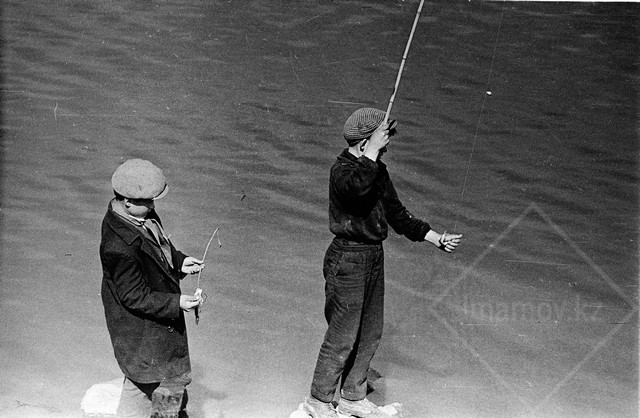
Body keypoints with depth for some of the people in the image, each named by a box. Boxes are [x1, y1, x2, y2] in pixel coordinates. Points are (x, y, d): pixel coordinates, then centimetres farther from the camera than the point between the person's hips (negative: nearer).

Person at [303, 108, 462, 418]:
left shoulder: (378, 171, 10)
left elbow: (396, 214, 17)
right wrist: (373, 149, -32)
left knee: (370, 334, 16)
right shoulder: (341, 170, -17)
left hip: (374, 258, 9)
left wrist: (437, 238, 12)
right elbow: (357, 186, -42)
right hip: (347, 260, -9)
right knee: (342, 336, 0)